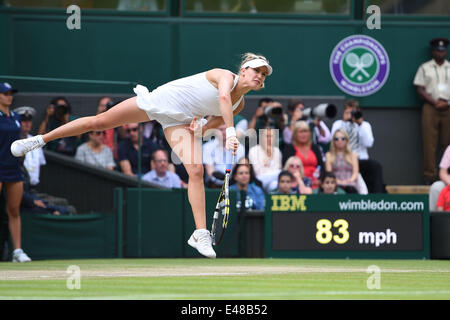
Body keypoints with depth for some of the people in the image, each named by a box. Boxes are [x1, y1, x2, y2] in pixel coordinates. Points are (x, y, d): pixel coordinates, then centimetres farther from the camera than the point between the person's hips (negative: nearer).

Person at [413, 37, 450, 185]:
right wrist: (435, 103, -8)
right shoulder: (425, 68, 10)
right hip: (430, 107, -2)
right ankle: (429, 176, -6)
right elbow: (420, 90, 3)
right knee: (429, 143, -6)